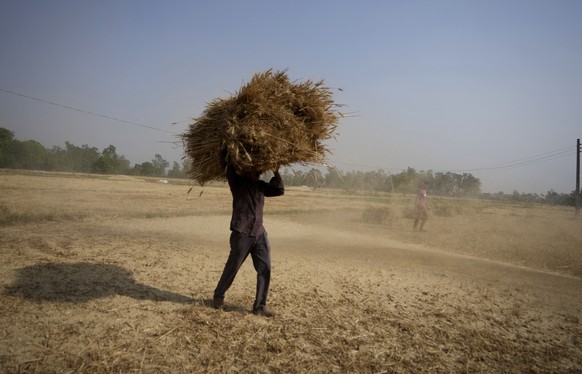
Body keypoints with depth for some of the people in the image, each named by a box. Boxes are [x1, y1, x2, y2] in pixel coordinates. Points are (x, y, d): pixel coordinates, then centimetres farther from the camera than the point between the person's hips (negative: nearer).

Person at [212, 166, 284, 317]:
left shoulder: (261, 186, 14)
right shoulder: (237, 183, 0)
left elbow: (279, 190, 11)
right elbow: (230, 170, -17)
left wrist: (275, 171, 8)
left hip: (260, 234, 5)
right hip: (242, 233, -5)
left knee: (265, 269, -2)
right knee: (232, 268, 5)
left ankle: (260, 306, 6)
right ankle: (218, 296, 27)